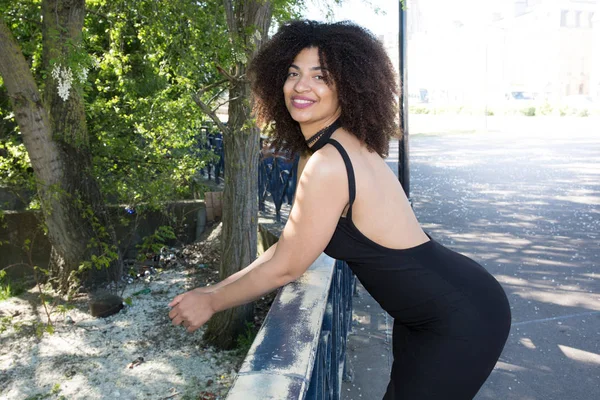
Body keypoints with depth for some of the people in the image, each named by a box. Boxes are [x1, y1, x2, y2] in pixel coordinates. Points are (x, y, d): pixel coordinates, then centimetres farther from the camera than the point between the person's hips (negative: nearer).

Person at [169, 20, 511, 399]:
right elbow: (289, 244, 9)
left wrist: (211, 301, -4)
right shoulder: (344, 145, 2)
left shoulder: (327, 165, -28)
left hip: (463, 318, -9)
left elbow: (284, 267, -18)